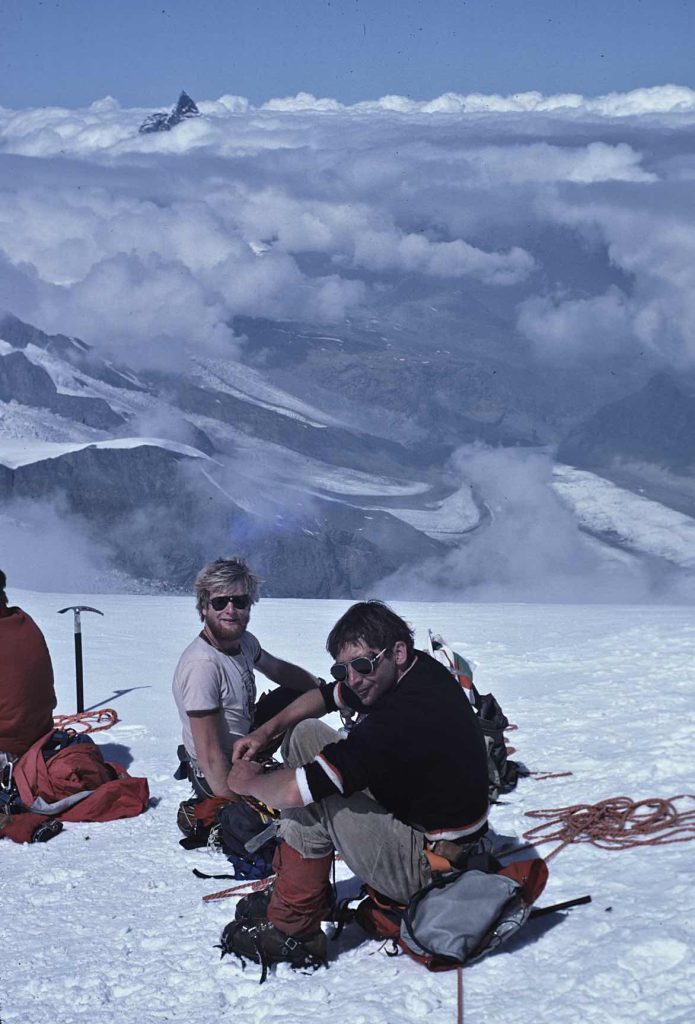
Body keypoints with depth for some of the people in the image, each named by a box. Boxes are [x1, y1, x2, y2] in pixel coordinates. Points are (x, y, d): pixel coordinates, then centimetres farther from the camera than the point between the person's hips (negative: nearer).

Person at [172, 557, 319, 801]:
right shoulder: (202, 664, -33)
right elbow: (210, 757, -32)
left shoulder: (244, 641, -8)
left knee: (300, 694, 13)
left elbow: (280, 671, 15)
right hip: (219, 775, -9)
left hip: (244, 743, 9)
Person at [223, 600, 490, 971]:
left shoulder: (404, 717, -33)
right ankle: (286, 887, 15)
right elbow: (323, 696, 16)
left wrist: (248, 782, -11)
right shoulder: (415, 671, -4)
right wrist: (266, 731, 4)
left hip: (427, 867, -10)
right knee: (306, 734, 9)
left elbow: (294, 791, -32)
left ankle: (292, 931, -8)